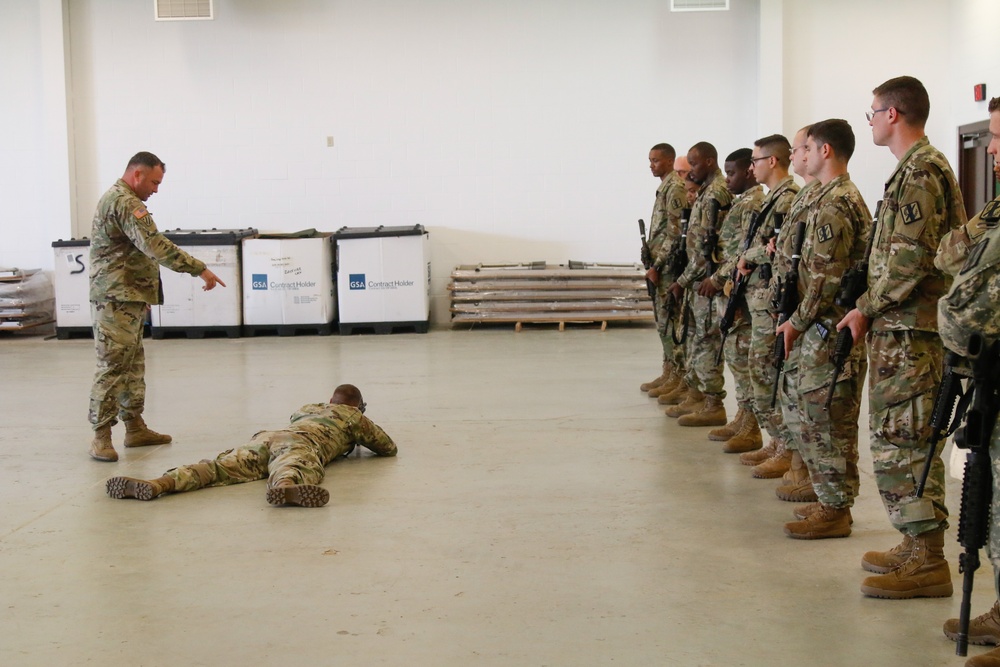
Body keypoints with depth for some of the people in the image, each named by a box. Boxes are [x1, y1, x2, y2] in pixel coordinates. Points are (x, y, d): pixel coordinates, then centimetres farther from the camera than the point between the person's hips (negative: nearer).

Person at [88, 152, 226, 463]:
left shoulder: (113, 198, 19)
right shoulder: (126, 203, -16)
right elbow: (155, 245, -26)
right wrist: (200, 269, -25)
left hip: (126, 299, 11)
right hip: (117, 299, -11)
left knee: (133, 365, 13)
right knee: (113, 367, -8)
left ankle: (135, 428, 19)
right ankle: (101, 436, -4)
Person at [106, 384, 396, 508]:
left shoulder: (310, 408, 48)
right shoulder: (355, 417, 33)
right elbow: (389, 448, 42)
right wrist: (360, 439, 61)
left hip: (266, 437, 4)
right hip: (300, 444, -4)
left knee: (221, 467, -19)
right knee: (295, 469, -37)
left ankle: (158, 483, -45)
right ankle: (285, 488, -76)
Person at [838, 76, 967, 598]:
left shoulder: (919, 171, -14)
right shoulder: (919, 168, 19)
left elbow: (911, 258, -22)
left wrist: (867, 309, -12)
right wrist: (870, 307, 14)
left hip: (907, 330, -10)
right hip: (899, 326, 10)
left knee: (900, 441, -7)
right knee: (901, 439, 14)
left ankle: (927, 564, -2)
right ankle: (917, 548, 23)